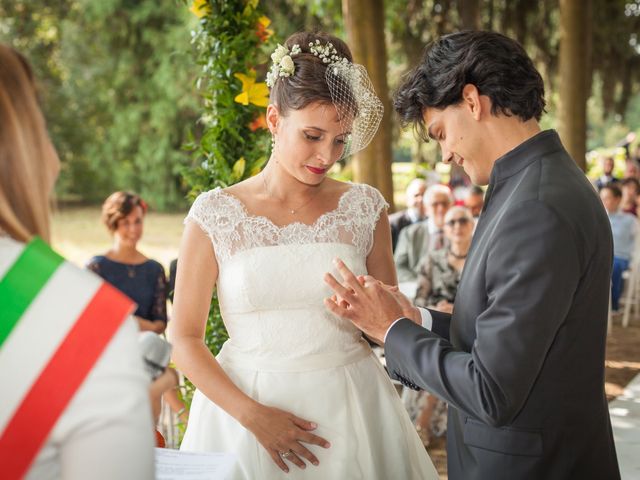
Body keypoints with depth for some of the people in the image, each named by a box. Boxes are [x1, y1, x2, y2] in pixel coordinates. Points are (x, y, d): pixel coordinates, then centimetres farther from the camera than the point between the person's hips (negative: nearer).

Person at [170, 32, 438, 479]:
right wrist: (252, 415, -14)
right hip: (243, 407, -1)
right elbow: (185, 338, -4)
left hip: (351, 410, 2)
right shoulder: (215, 214, -5)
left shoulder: (365, 208, -1)